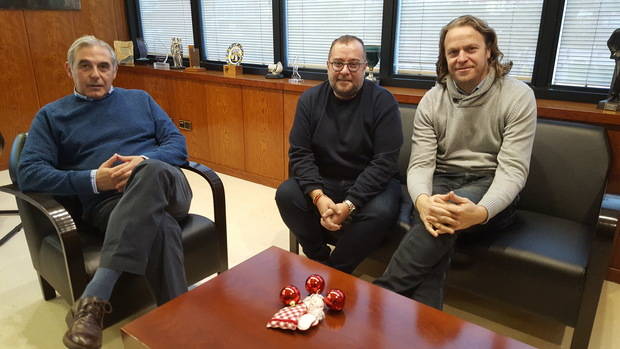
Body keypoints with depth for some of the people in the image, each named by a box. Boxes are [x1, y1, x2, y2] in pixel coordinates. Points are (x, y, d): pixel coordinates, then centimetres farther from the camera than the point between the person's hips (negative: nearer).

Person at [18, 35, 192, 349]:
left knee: (153, 171, -38)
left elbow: (177, 144, 13)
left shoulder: (139, 99, 23)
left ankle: (93, 300, -38)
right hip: (107, 202, -2)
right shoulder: (51, 116, 18)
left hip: (167, 187, 2)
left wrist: (144, 161, -10)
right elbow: (29, 173, 5)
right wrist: (93, 180, -12)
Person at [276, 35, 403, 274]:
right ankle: (320, 261, -1)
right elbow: (299, 153, -6)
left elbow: (385, 162, -15)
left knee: (381, 211, -32)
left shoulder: (383, 102, -9)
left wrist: (349, 204, -25)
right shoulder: (310, 99, 0)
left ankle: (335, 272, -8)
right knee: (286, 194, -23)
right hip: (322, 182, 3)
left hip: (369, 183, -2)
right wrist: (318, 196, -23)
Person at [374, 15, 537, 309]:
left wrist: (480, 212, -35)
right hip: (442, 184, 2)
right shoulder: (432, 100, 1)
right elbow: (420, 164, -6)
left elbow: (513, 169, -14)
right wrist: (423, 201, -32)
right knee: (437, 221, -34)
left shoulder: (518, 97, -6)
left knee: (443, 222, -35)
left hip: (491, 192, -2)